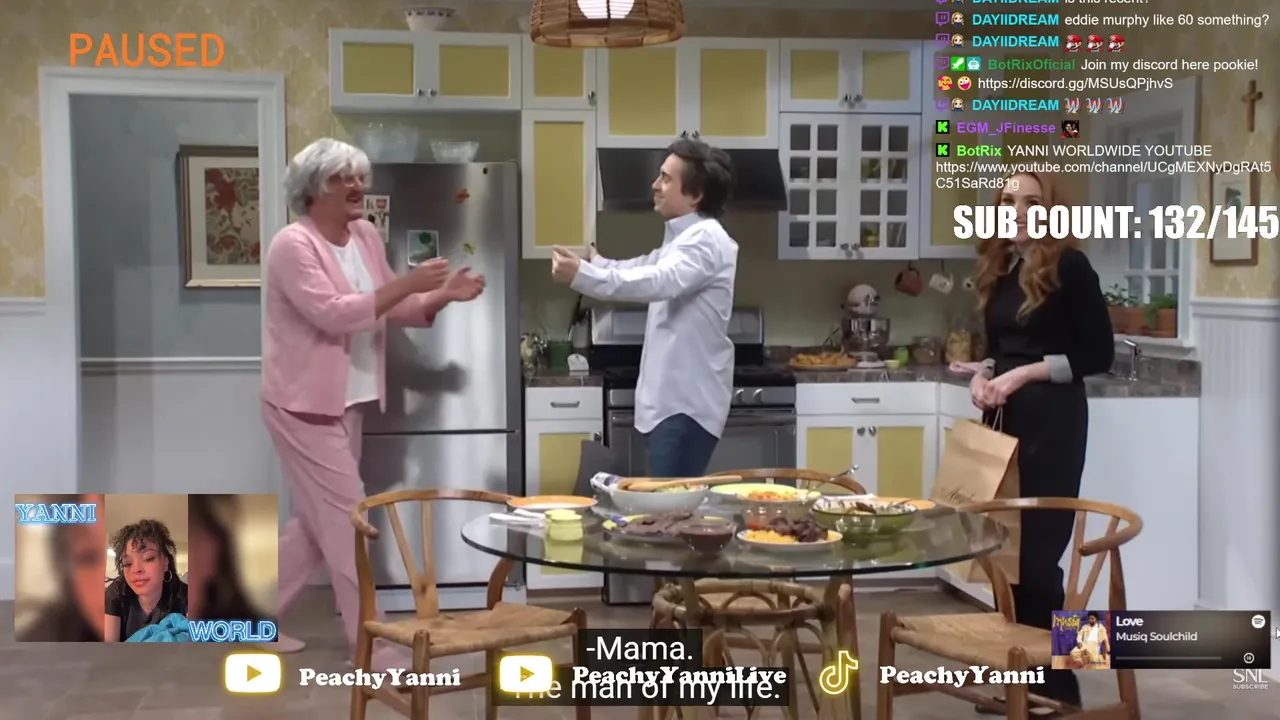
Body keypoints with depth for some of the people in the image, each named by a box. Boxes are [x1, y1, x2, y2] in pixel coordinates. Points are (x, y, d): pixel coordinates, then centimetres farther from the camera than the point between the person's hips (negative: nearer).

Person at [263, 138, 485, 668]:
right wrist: (408, 282, -29)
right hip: (304, 406, -9)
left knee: (319, 521, 16)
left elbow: (396, 310, 11)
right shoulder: (293, 245, -17)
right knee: (347, 521, -6)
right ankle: (373, 648, 1)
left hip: (347, 403, 9)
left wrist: (444, 295, -7)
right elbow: (332, 313, -27)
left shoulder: (366, 237, 7)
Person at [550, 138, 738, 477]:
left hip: (687, 403, -10)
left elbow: (659, 281, -32)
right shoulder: (684, 239, 19)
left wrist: (583, 275, -39)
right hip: (671, 399, 10)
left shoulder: (706, 239, -16)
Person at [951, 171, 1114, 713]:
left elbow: (1099, 353, -9)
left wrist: (1026, 374, -16)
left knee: (1038, 552, -6)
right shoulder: (997, 271, 12)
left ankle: (1057, 687, 7)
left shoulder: (1069, 266, -8)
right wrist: (983, 374, 0)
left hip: (1052, 420, -7)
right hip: (1004, 419, 7)